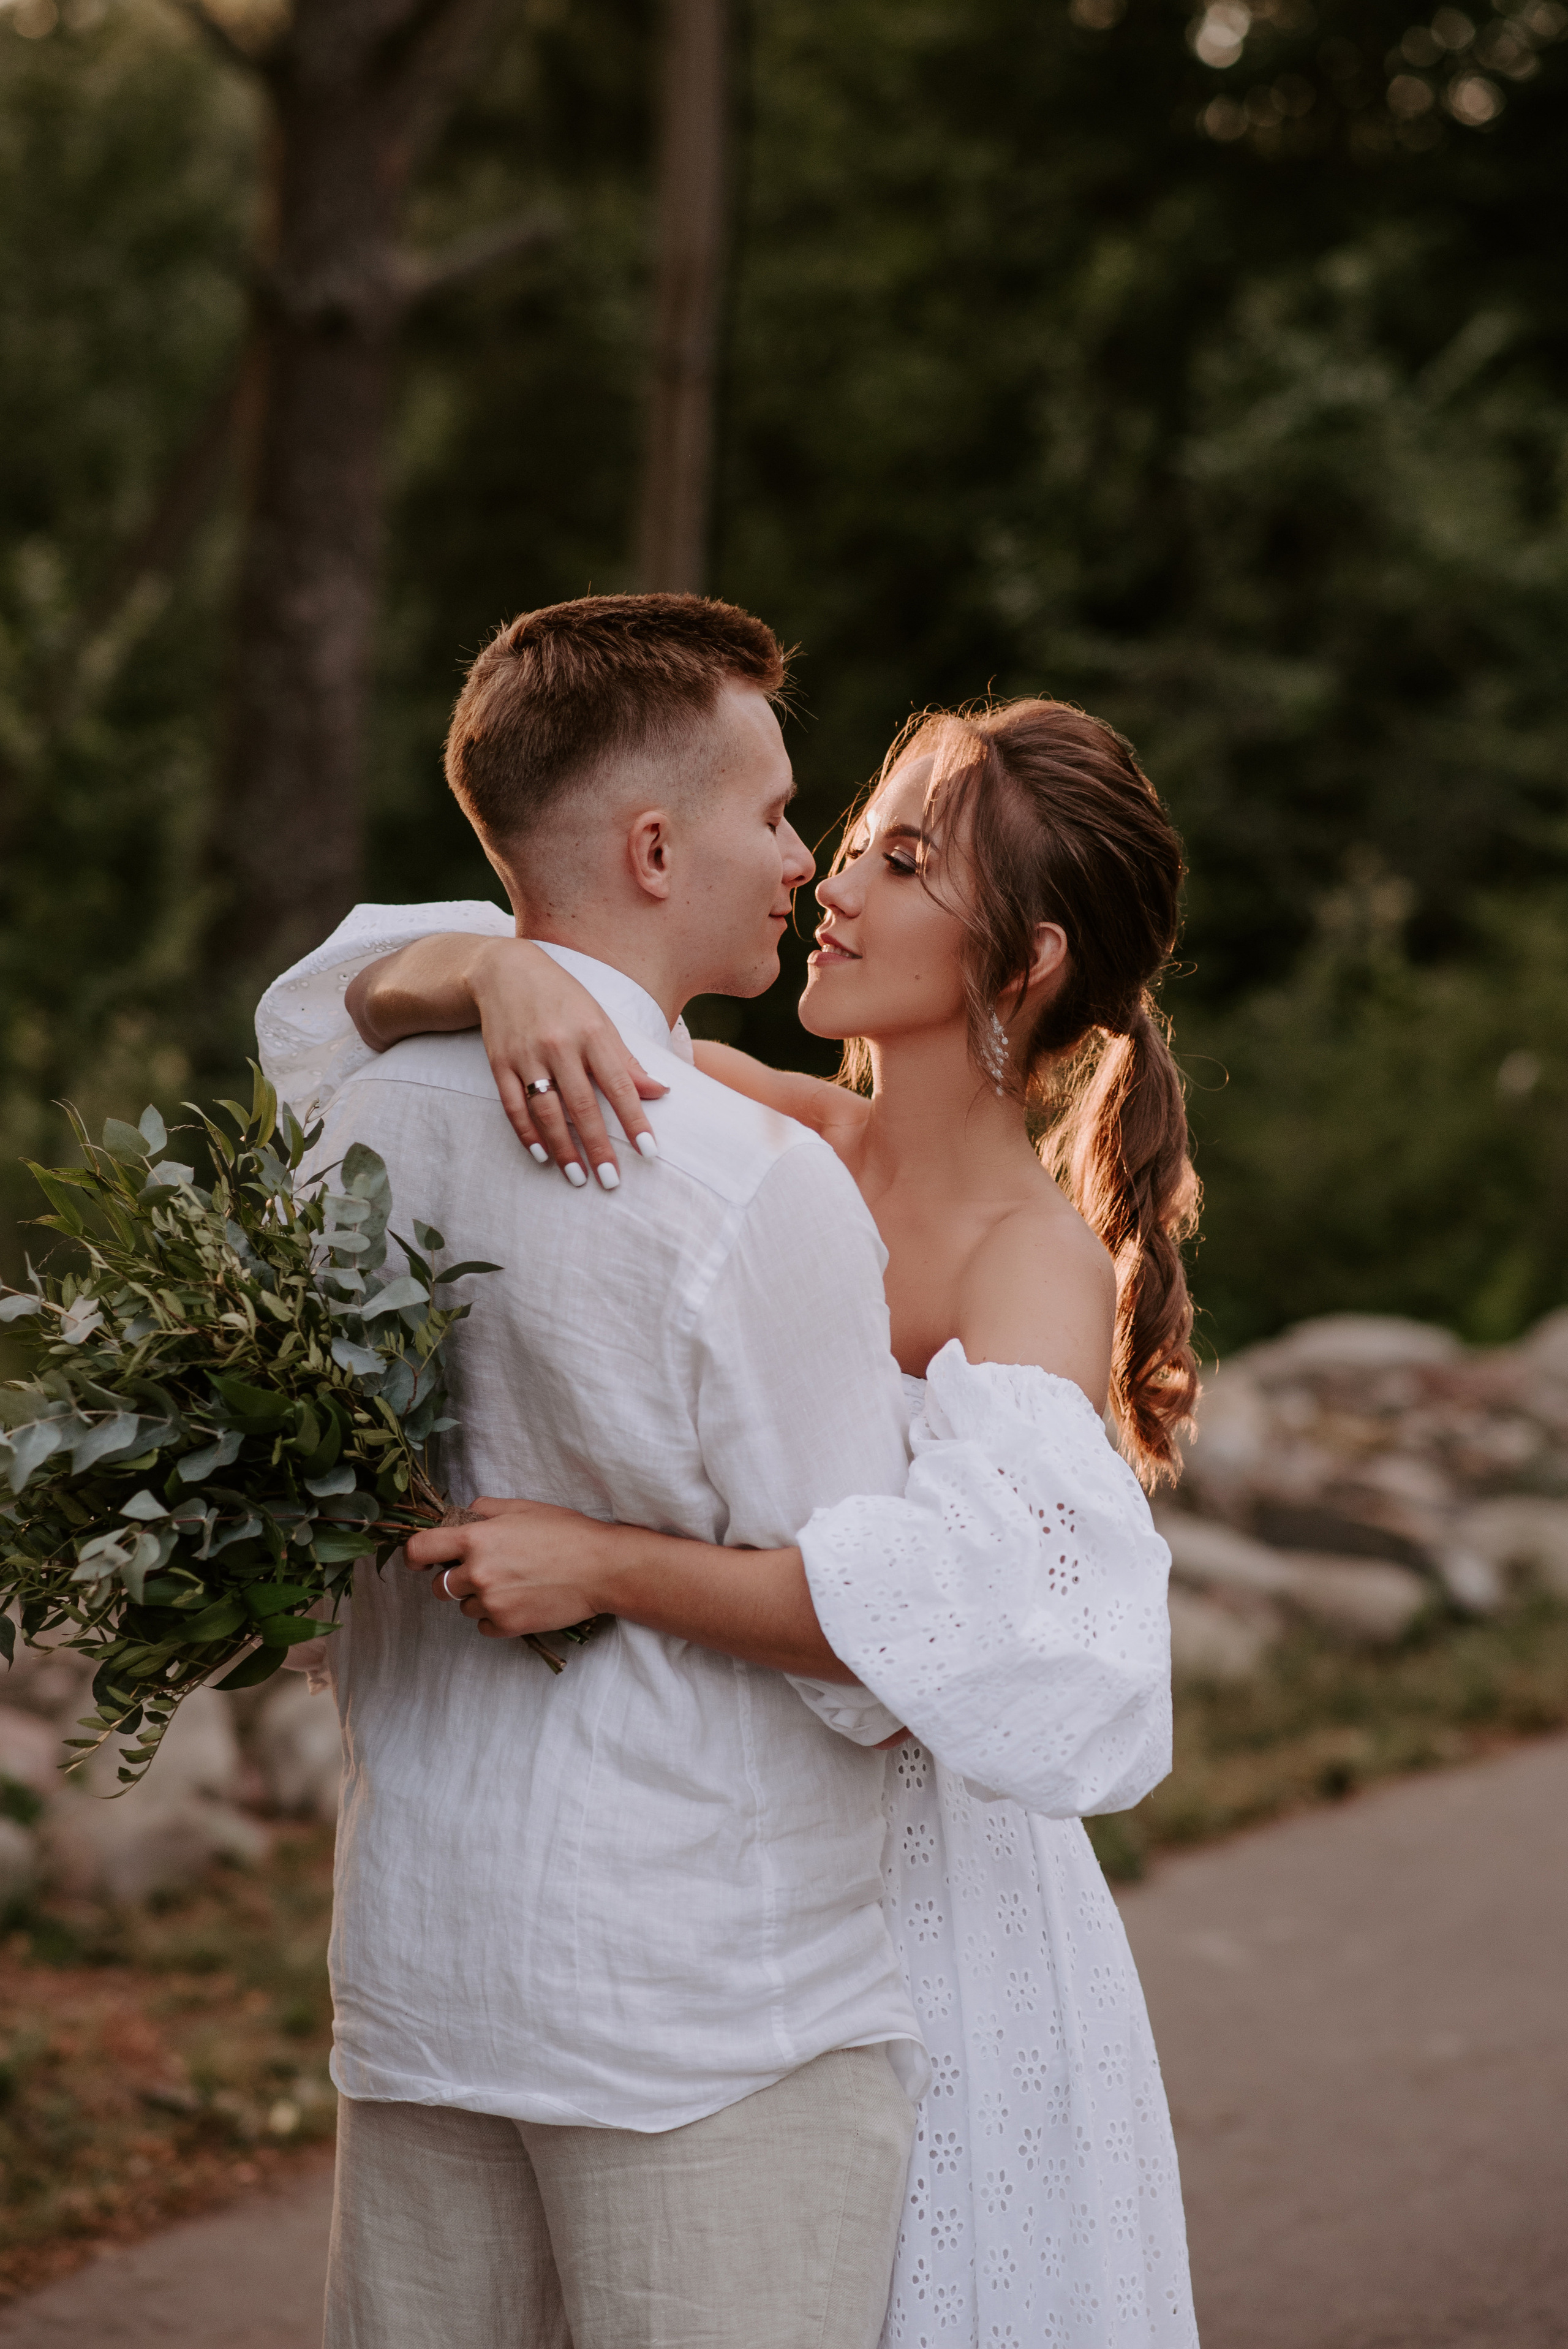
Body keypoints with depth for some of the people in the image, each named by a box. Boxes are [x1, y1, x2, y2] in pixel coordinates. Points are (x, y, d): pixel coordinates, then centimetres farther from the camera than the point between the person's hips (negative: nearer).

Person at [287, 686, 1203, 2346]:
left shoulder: (1038, 1261, -17)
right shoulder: (779, 1138, 0)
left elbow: (1017, 1606, -35)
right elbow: (367, 995, 1)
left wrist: (614, 1566, -35)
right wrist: (501, 970, -22)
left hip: (924, 1906, -5)